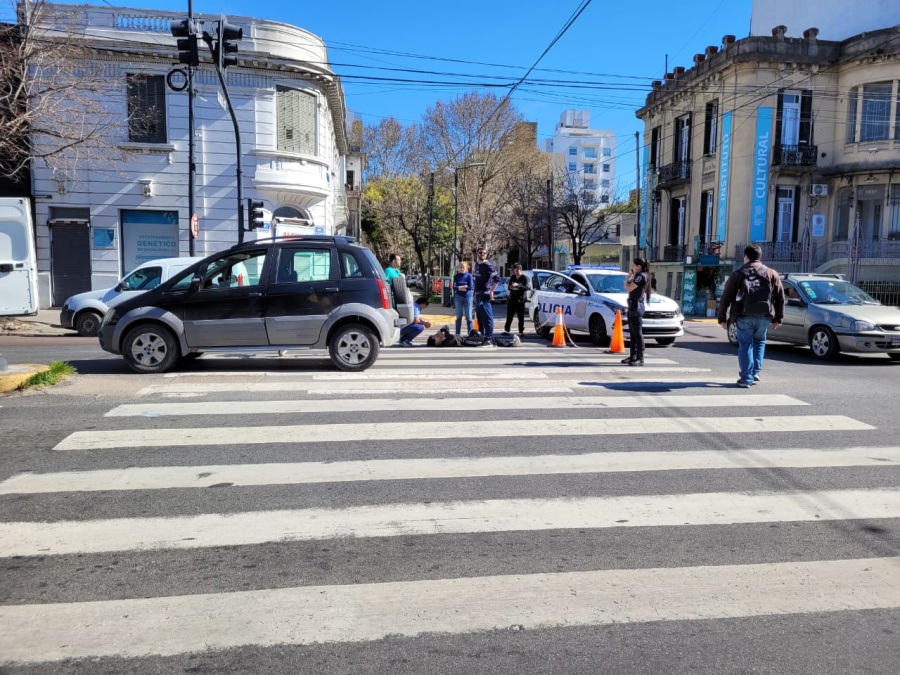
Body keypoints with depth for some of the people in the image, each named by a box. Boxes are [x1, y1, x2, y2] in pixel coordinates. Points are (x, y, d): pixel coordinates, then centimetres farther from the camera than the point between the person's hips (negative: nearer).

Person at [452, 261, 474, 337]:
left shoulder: (469, 275, -1)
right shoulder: (456, 276, 5)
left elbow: (471, 287, -10)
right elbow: (454, 287, -6)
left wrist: (460, 287, -6)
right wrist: (464, 287, -16)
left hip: (467, 297, -2)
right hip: (458, 297, 2)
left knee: (468, 317, -1)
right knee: (459, 317, 7)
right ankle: (457, 334, 12)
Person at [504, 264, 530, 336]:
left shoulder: (524, 278, -1)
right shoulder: (512, 277, 12)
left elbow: (526, 288, -11)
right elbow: (508, 286, 13)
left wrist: (518, 286, -24)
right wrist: (511, 287, -11)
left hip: (520, 300, -4)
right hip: (512, 298, 4)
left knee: (521, 317, -1)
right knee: (509, 316, 3)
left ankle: (521, 331, 3)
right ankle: (506, 330, 8)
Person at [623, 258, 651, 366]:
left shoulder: (641, 276, -12)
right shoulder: (638, 276, 19)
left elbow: (628, 288, -15)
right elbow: (627, 286, 16)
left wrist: (631, 276, -1)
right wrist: (631, 274, 11)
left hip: (636, 306, -11)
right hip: (633, 305, 11)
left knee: (637, 333, -10)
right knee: (632, 333, 13)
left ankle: (640, 358, -10)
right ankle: (633, 356, 19)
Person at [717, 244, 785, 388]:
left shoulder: (738, 275, 4)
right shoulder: (772, 274, 12)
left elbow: (725, 298, 0)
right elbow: (780, 298, 11)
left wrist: (722, 318, 5)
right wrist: (778, 318, 15)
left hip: (744, 316, -2)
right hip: (764, 316, 2)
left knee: (745, 345, 4)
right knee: (759, 342, 22)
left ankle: (746, 378, 0)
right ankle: (755, 372, 18)